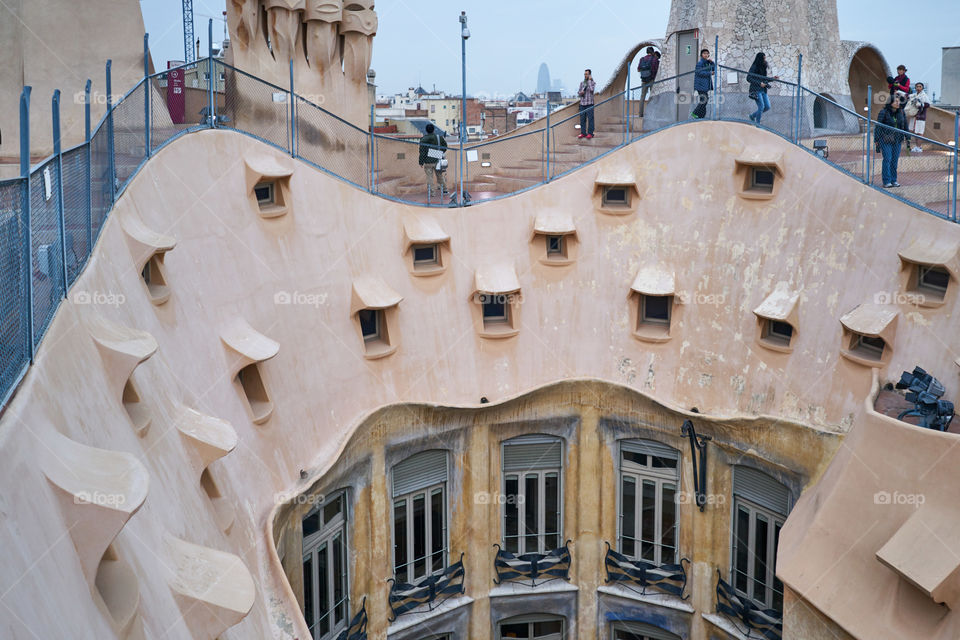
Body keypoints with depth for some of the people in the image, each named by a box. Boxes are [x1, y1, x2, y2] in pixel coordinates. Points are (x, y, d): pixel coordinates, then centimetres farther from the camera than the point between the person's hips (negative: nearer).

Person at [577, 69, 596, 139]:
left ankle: (590, 133, -3)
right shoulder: (582, 83, 13)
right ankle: (583, 133, 9)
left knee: (590, 119, -6)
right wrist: (580, 93, -9)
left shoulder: (593, 83, 1)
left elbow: (591, 89, -19)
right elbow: (578, 93, 15)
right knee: (582, 119, 4)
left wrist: (589, 80, -10)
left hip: (589, 104, -4)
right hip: (582, 103, 4)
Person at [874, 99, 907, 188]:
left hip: (897, 140, 5)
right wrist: (876, 140, -9)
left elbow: (904, 125, 13)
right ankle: (886, 182, -3)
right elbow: (878, 126, -8)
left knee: (895, 160, 6)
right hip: (886, 140, -5)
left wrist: (903, 139, 12)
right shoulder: (884, 112, -11)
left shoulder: (901, 112, 3)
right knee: (887, 160, -8)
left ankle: (893, 180, 14)